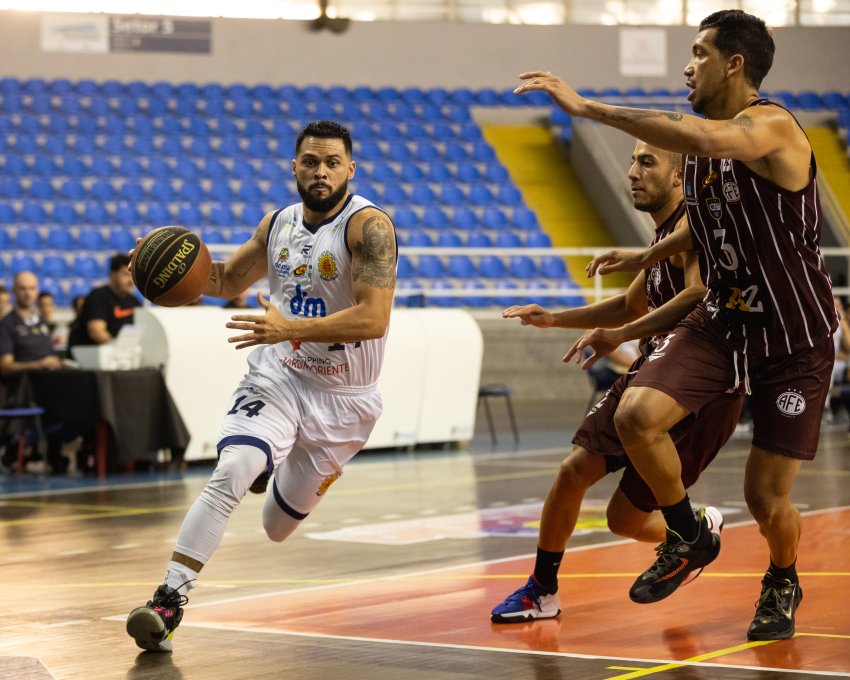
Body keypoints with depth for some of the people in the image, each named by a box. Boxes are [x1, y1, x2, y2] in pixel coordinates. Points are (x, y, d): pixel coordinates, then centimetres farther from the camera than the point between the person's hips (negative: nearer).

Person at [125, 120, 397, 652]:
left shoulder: (369, 225, -18)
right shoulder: (278, 225, 2)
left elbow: (374, 319, -29)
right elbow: (230, 280, 19)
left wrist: (289, 328, -39)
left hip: (343, 396, -3)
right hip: (278, 375, 3)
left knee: (278, 527, 13)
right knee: (230, 473, -26)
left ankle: (314, 472, 48)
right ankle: (170, 600, -20)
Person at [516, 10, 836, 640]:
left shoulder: (773, 127, -22)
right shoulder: (705, 133, 3)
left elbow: (706, 141, -46)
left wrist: (586, 106, -44)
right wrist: (647, 257, 24)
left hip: (795, 339, -6)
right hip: (723, 318, 6)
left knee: (767, 502, -2)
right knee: (637, 416, -18)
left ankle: (783, 583, 33)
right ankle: (689, 539, 7)